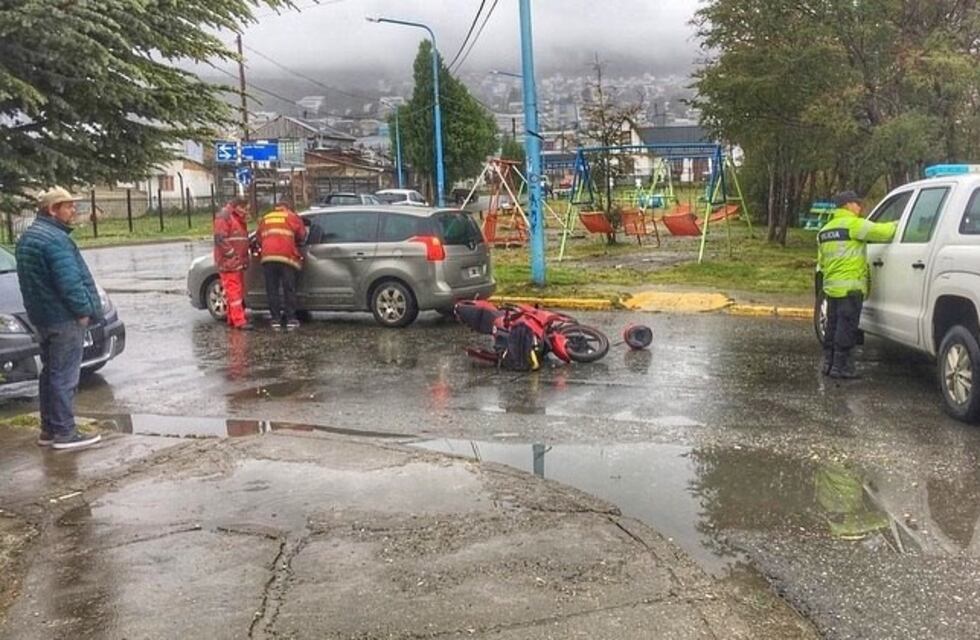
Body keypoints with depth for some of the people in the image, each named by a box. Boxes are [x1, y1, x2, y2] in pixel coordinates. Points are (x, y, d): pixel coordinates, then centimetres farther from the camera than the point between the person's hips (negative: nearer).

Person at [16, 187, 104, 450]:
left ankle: (48, 429, 22)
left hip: (42, 317, 10)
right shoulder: (55, 239, -18)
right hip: (65, 319, -10)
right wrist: (83, 310, -14)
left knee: (50, 373, 16)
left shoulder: (27, 237, 15)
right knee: (64, 376, -5)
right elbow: (69, 281, -24)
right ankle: (64, 433, -1)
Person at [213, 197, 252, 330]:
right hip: (228, 263, -10)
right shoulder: (224, 217, -9)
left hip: (238, 263, 10)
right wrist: (232, 254, -17)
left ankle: (232, 319, 19)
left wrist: (244, 258, 16)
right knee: (234, 291, -12)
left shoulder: (239, 219, 21)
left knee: (239, 291, 12)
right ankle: (239, 321, -14)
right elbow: (220, 239, -18)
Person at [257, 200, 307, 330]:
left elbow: (260, 238, 22)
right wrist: (296, 242, 29)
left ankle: (276, 319, 5)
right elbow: (302, 235, 10)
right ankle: (291, 319, 2)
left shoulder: (264, 219, 22)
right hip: (286, 257, -2)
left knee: (272, 290, 7)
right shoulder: (291, 217, 12)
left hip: (268, 257, 3)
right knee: (289, 289, 3)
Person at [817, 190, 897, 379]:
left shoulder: (825, 230, 19)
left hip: (831, 286, 8)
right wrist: (897, 225, 4)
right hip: (850, 287, -8)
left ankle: (828, 363, 20)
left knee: (833, 325, 15)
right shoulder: (854, 224, -9)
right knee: (846, 327, -4)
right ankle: (841, 366, -3)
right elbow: (883, 232, -14)